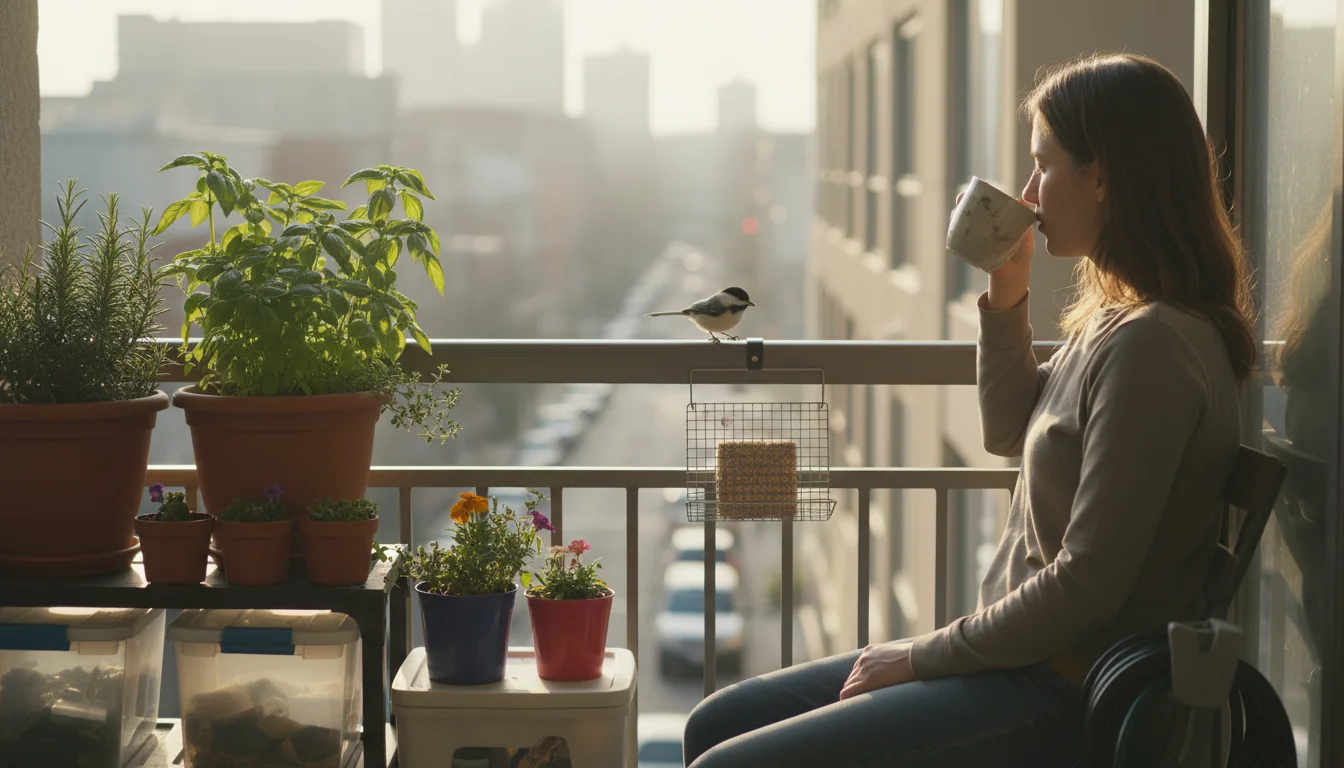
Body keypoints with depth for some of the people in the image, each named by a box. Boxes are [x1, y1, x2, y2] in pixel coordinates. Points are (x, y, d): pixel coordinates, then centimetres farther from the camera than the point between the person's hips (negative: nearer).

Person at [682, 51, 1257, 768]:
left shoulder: (1151, 345, -22)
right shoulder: (1114, 318, 9)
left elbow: (1085, 587, -23)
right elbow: (1010, 433, 25)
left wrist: (923, 655, -12)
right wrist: (1006, 299, 8)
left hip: (1064, 697, -10)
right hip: (1023, 657, 10)